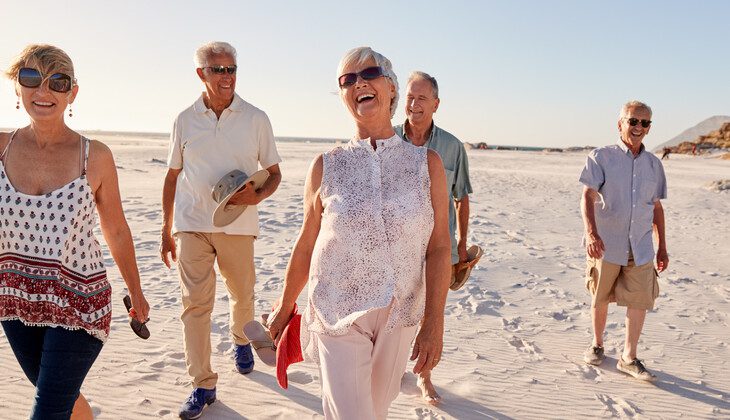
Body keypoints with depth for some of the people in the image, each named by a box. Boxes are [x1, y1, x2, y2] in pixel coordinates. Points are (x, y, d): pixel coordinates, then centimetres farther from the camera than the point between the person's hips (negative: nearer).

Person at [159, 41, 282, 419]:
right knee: (194, 304, -2)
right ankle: (203, 385, 8)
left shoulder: (255, 118, 0)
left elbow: (274, 173, 5)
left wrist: (257, 196, -17)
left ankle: (241, 340, 46)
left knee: (242, 296, 15)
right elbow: (172, 177, 11)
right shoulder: (185, 120, 4)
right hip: (191, 226, 1)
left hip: (237, 226, 0)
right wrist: (166, 231, 11)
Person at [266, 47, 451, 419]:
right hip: (339, 316, -1)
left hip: (399, 318, 2)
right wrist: (284, 309, 12)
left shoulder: (427, 163, -3)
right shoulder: (327, 166, -4)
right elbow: (305, 246, 4)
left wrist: (434, 323, -10)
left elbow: (438, 248, -5)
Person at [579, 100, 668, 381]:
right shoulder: (601, 157, -4)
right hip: (606, 244, -3)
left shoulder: (654, 164, 10)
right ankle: (597, 345, 31)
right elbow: (588, 197, -14)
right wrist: (591, 233, -28)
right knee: (600, 299, 10)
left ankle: (629, 358, 14)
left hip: (640, 247, 3)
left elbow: (656, 207, 16)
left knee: (640, 300, 1)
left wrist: (662, 246, 15)